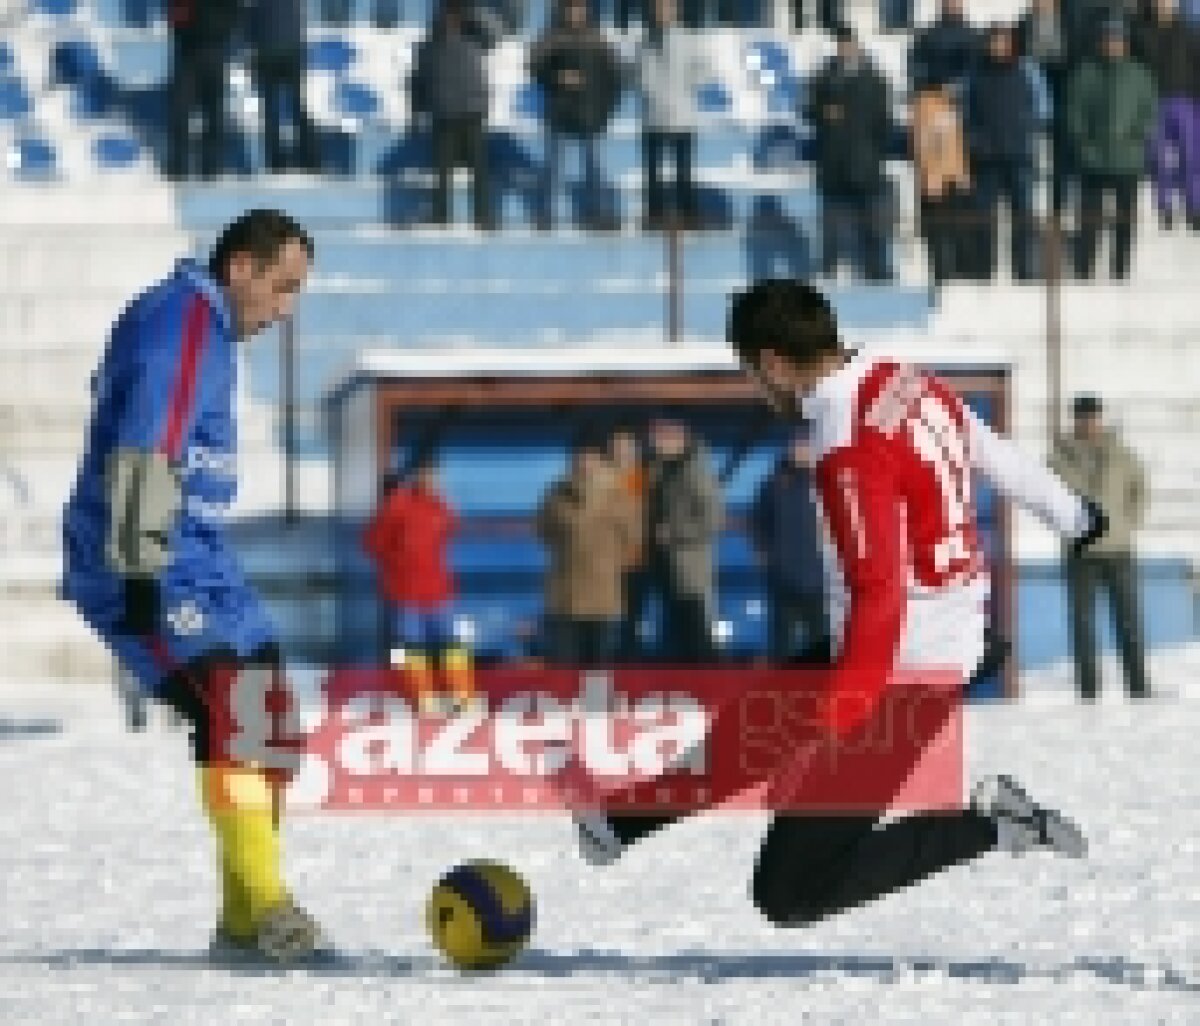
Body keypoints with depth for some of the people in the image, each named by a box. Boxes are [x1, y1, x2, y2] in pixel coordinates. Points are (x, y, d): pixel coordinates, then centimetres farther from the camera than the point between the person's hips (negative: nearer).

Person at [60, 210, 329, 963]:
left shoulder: (206, 328, 20)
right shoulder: (183, 321, -13)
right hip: (142, 565, -11)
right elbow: (143, 450, -22)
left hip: (192, 559, 11)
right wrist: (140, 573, -25)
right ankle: (262, 900, -24)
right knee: (229, 704, -21)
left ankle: (247, 918, 14)